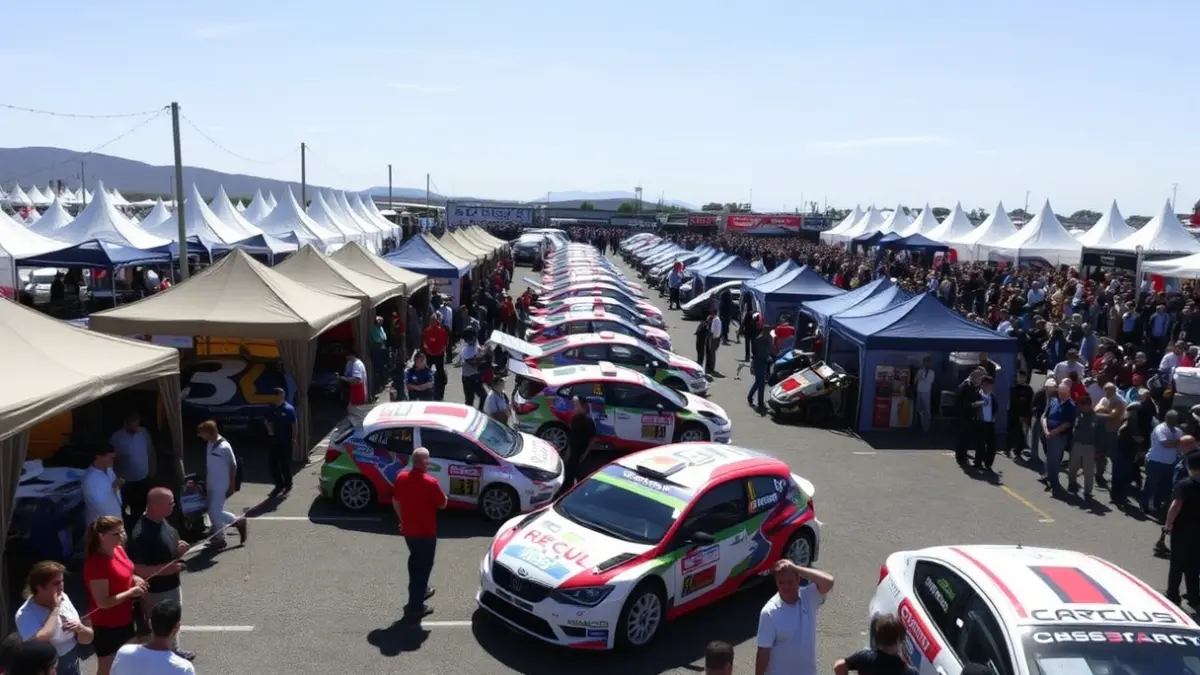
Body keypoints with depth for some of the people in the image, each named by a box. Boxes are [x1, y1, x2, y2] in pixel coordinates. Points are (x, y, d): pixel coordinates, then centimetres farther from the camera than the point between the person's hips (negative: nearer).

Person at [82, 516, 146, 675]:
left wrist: (135, 579, -2)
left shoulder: (118, 549, -2)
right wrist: (132, 592, -21)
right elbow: (103, 602, -27)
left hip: (124, 618, 8)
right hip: (106, 625, -8)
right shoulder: (96, 564, -29)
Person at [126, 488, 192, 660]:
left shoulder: (162, 521, -2)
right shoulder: (141, 534, -31)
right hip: (157, 591, -9)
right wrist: (166, 569, -31)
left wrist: (178, 549, -3)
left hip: (173, 584, 9)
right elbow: (135, 569, -29)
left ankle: (174, 651, 48)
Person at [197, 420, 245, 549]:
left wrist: (232, 486, -12)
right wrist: (205, 481, 15)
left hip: (221, 486, -8)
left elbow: (233, 466, -15)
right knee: (212, 512, 12)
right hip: (211, 485, 8)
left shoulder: (224, 446, -21)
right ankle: (218, 538, 24)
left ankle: (238, 522, 15)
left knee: (215, 513, -5)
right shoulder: (210, 444, 2)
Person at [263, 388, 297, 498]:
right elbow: (266, 421, 12)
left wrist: (294, 438, -10)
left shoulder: (289, 409, -12)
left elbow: (294, 424, -9)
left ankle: (287, 485, 21)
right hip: (273, 440, 5)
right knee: (273, 463, 9)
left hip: (285, 441, -5)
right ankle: (279, 485, 23)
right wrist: (269, 429, -8)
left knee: (285, 464, 4)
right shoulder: (270, 408, 1)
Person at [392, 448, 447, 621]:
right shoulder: (431, 482, -24)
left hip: (408, 530, 6)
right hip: (426, 532, -6)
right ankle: (415, 607, 9)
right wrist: (439, 492, 7)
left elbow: (395, 502, 7)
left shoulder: (401, 478, -6)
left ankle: (420, 591, 44)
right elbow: (443, 504, -12)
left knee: (415, 561, 26)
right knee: (423, 566, 5)